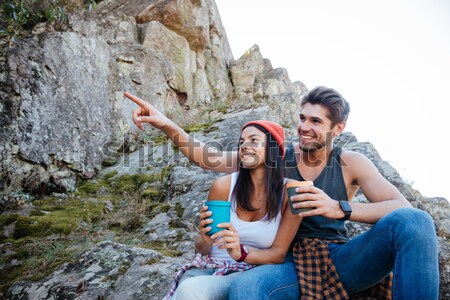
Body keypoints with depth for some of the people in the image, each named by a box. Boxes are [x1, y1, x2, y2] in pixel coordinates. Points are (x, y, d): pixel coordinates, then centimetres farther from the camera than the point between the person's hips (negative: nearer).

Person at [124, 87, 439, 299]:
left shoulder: (351, 164, 0)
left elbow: (402, 207, -12)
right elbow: (211, 158, -3)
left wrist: (340, 208, -28)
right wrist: (168, 125, -17)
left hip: (341, 261, 2)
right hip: (292, 264, -1)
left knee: (413, 220, -25)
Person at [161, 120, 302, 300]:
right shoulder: (223, 185, -8)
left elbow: (279, 254, -6)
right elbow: (201, 248, 3)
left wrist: (241, 253, -25)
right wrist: (205, 241, -21)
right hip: (208, 267, 2)